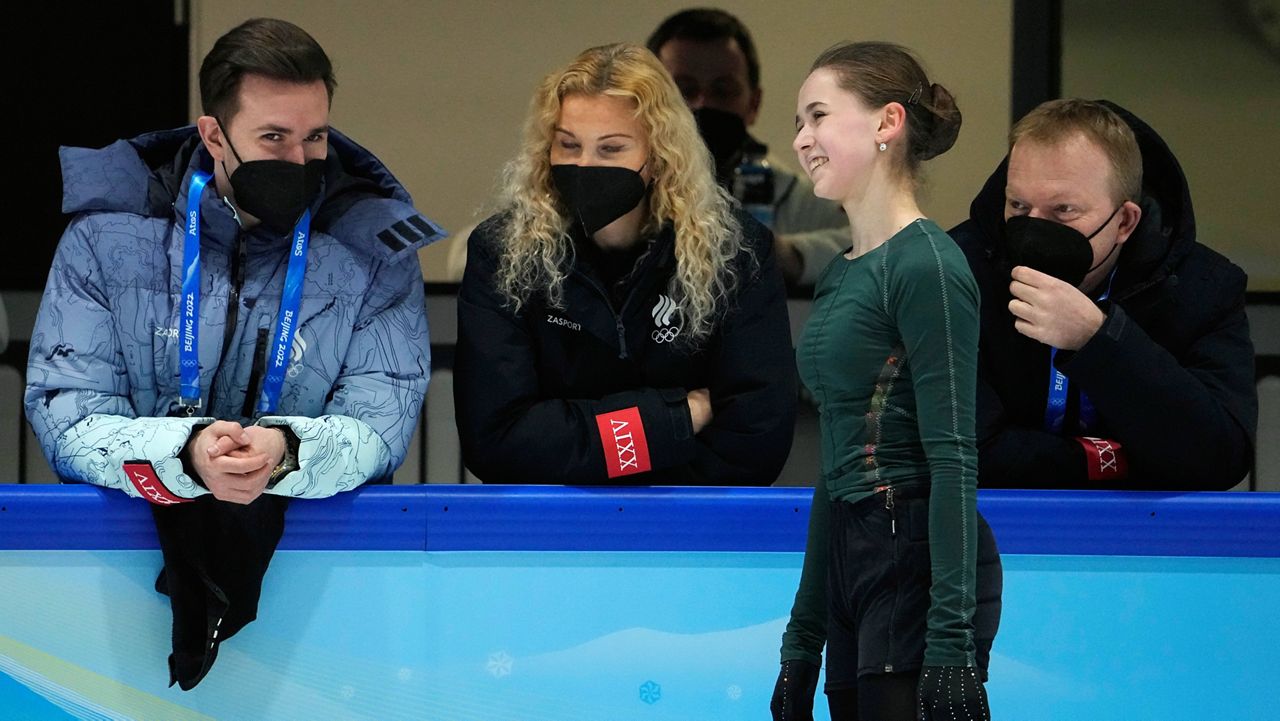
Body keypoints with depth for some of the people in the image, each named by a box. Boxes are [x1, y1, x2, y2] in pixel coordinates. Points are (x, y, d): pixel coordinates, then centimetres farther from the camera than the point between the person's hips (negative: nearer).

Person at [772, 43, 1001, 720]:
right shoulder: (839, 275, 16)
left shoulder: (926, 266, -11)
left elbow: (953, 458, -17)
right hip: (851, 560, 9)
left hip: (920, 562, -9)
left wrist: (952, 640, -22)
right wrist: (803, 637, 21)